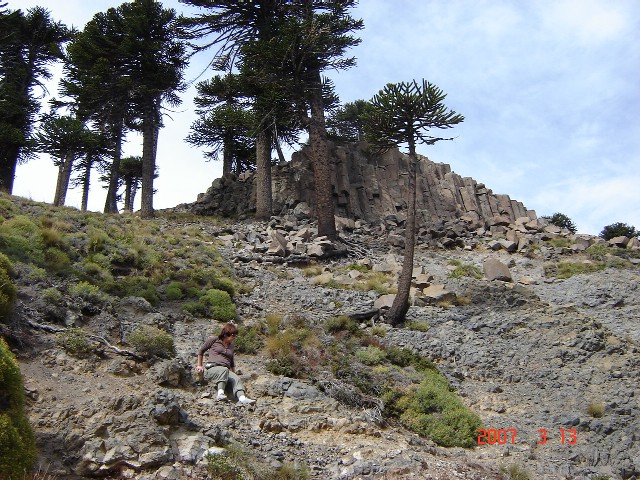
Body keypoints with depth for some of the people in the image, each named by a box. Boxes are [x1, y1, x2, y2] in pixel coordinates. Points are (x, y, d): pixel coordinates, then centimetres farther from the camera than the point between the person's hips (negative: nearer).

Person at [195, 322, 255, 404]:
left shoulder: (231, 345, 26)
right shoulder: (213, 340, 8)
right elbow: (201, 351, 18)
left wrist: (234, 373, 33)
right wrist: (199, 365, 18)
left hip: (225, 371, 4)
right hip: (212, 369, -4)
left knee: (236, 379, -31)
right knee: (224, 370, -40)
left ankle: (242, 398, -56)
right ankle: (220, 393, -54)